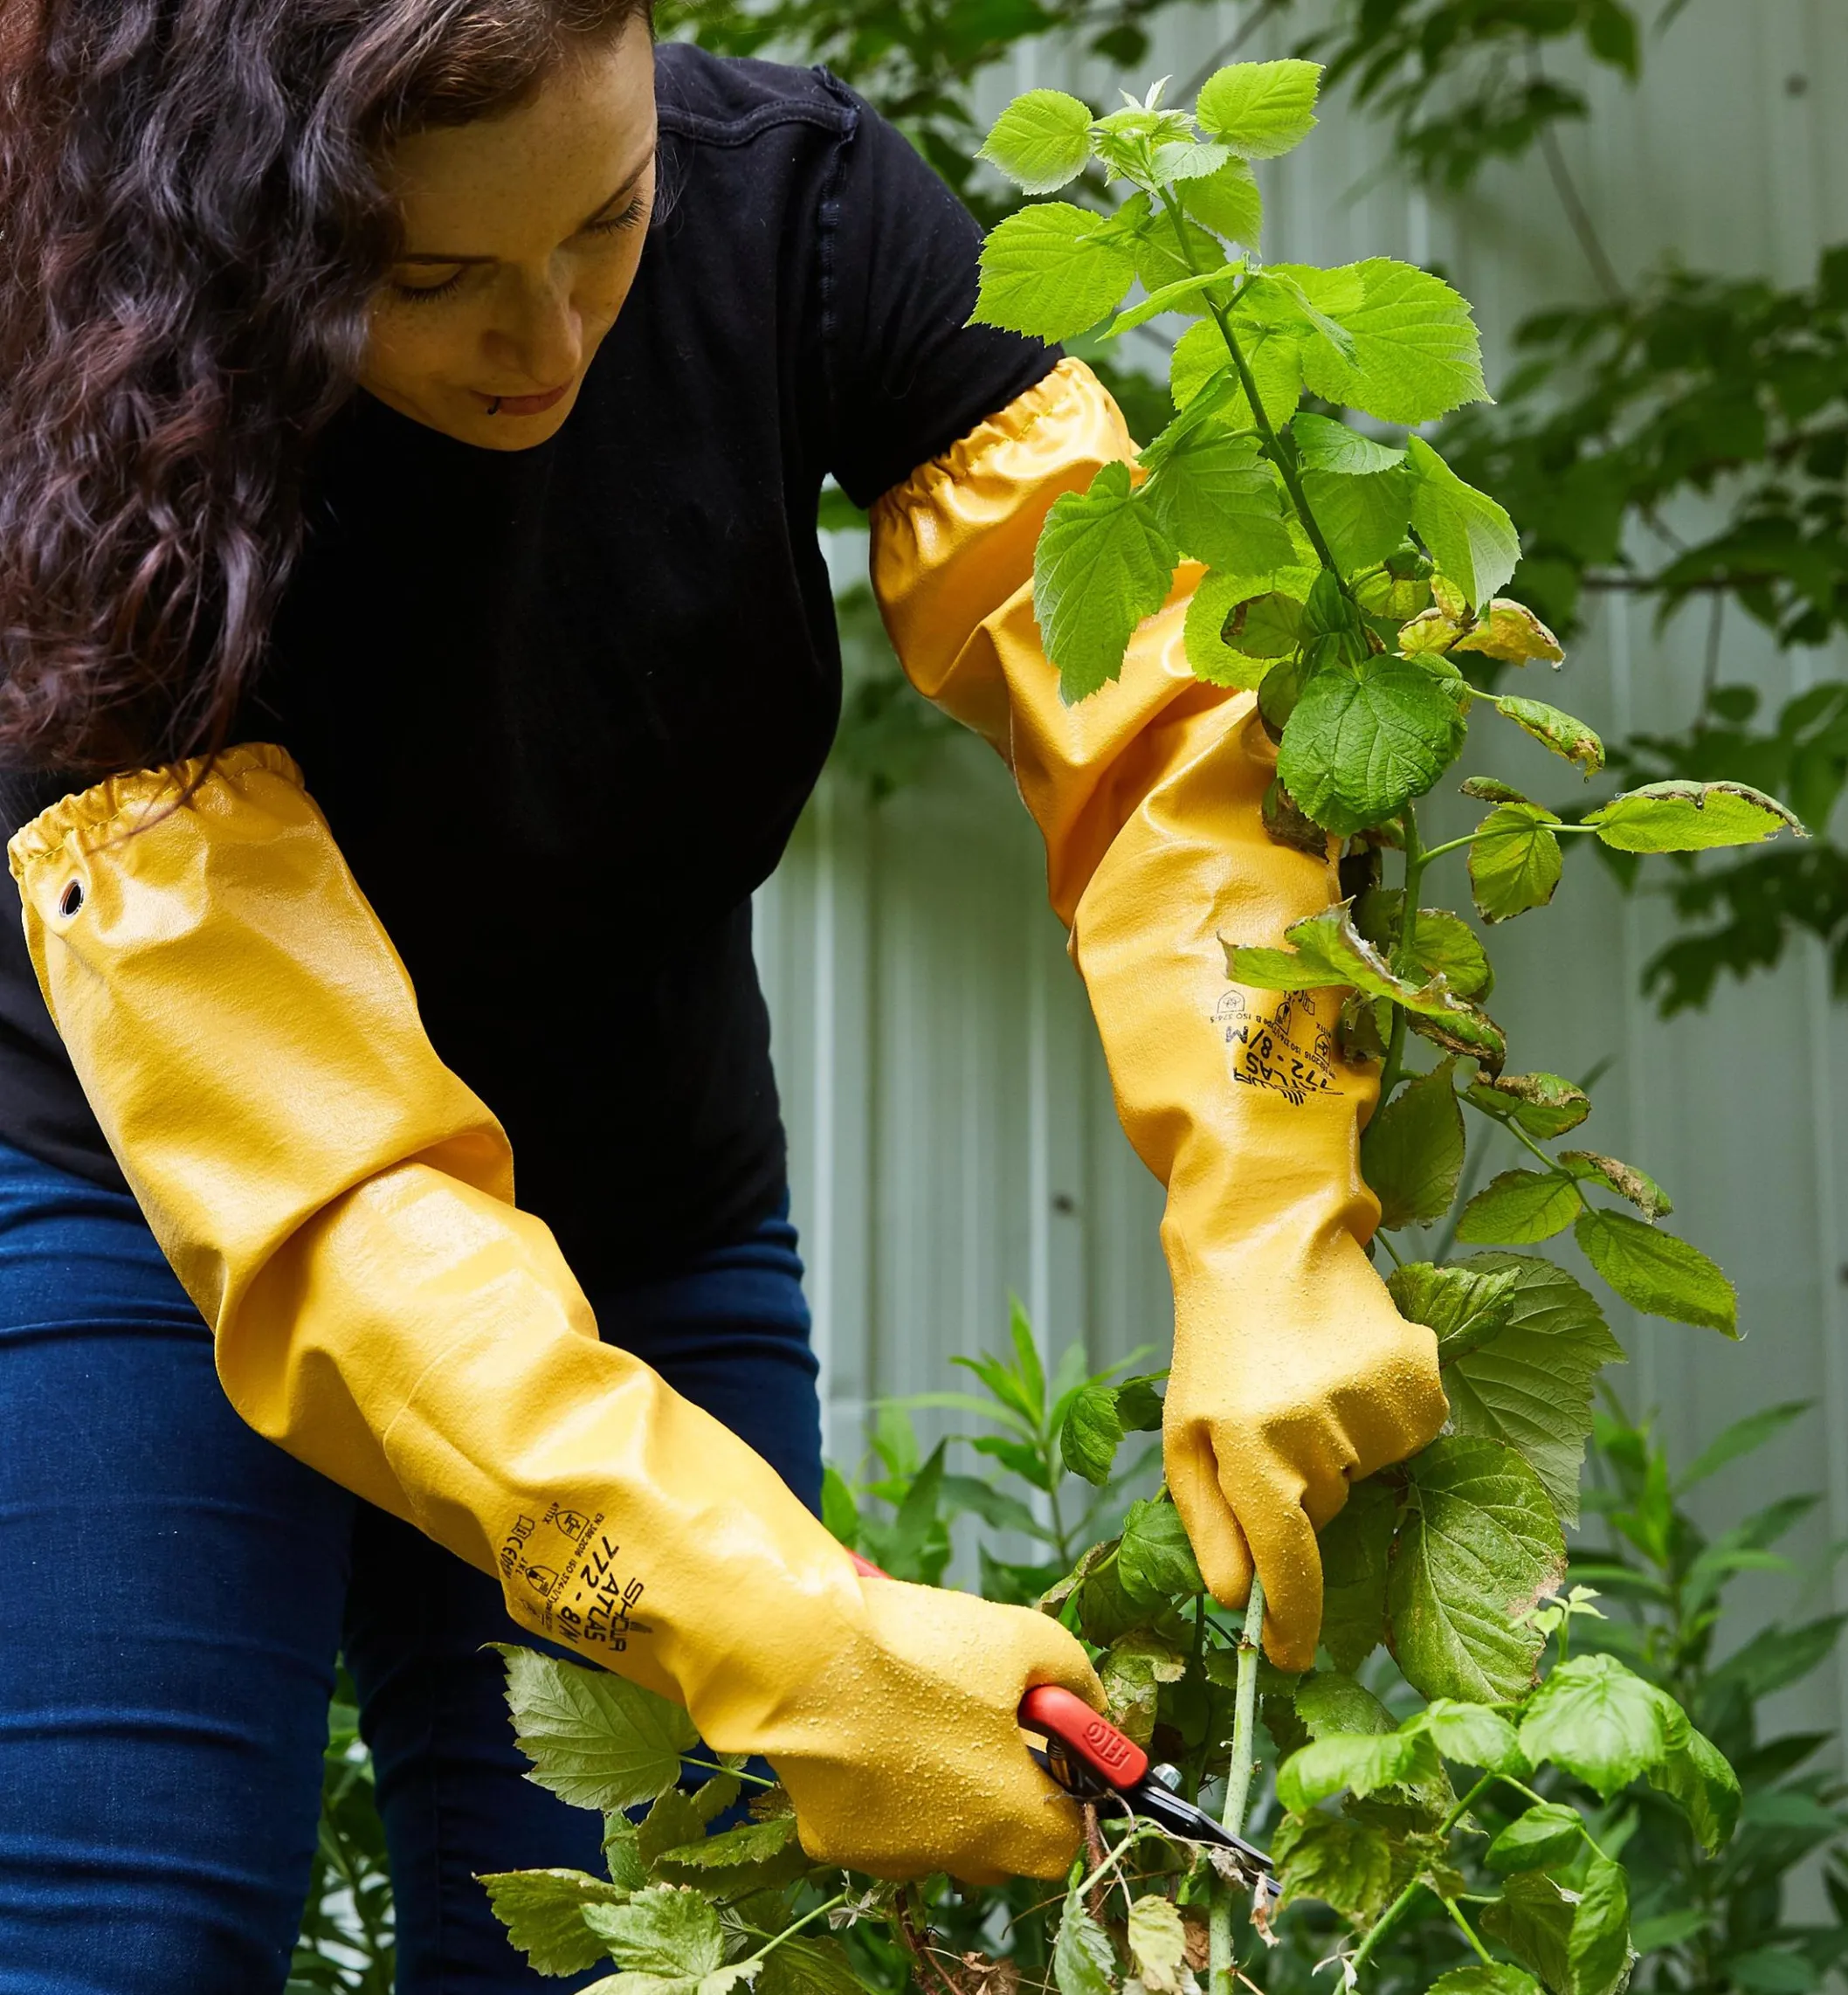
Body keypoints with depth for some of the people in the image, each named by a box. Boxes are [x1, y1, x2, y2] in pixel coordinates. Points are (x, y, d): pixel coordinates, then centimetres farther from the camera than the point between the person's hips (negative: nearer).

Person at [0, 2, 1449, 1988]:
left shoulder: (788, 204, -19)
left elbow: (1161, 707, -22)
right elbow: (320, 1191, -34)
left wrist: (1273, 1262, -36)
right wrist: (797, 1638, -43)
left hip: (657, 1238, 3)